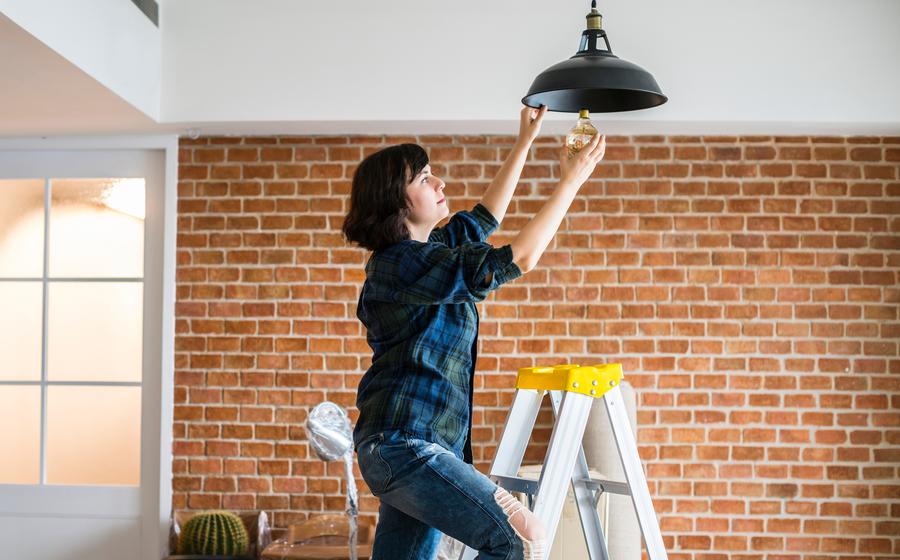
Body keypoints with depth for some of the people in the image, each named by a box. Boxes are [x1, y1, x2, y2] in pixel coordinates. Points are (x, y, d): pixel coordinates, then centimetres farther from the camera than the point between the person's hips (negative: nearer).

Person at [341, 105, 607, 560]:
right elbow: (519, 258, -18)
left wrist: (524, 142, 27)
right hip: (406, 443, -10)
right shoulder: (408, 262, -14)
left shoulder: (414, 253, 14)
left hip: (401, 448, 10)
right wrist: (570, 182, -9)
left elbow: (484, 218, 27)